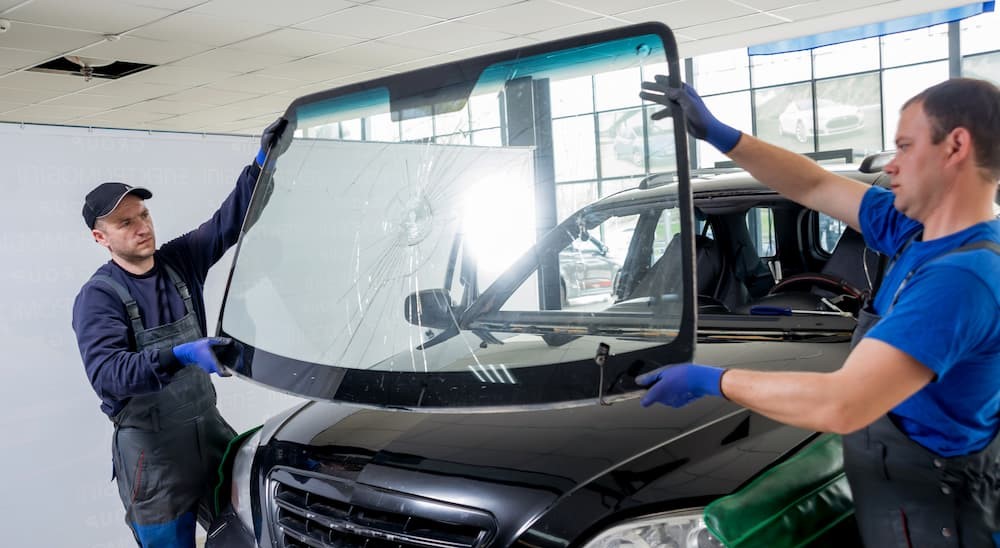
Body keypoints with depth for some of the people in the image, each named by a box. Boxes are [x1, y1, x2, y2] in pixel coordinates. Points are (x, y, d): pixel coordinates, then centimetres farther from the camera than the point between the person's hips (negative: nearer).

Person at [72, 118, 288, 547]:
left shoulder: (181, 260, 4)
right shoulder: (98, 297, -13)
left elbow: (230, 221, 0)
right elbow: (106, 374, -26)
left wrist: (262, 165, -12)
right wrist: (178, 356, -39)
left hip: (209, 426, 5)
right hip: (151, 445, -5)